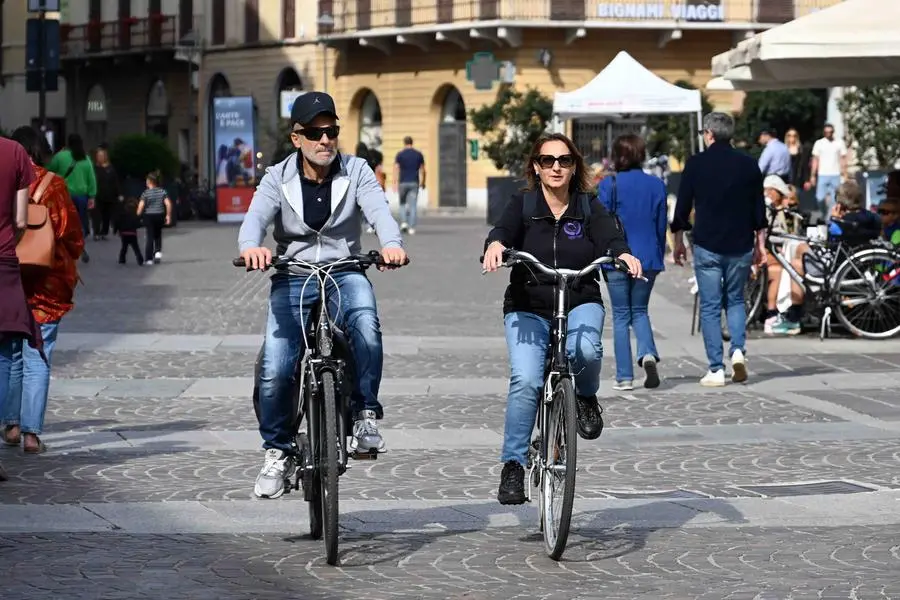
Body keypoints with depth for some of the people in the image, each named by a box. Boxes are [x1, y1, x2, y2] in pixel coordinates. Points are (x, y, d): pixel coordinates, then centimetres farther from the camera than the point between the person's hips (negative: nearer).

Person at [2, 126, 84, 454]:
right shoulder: (53, 185, -6)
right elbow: (72, 234, -2)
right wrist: (69, 263, 17)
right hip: (47, 283, -1)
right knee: (37, 360, 0)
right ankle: (31, 432, -4)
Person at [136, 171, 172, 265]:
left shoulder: (145, 193, -8)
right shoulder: (162, 192, 0)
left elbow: (141, 206, -16)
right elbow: (168, 204, -7)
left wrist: (138, 215, -5)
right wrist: (168, 215, 1)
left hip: (149, 216, -3)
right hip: (160, 215, 3)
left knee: (150, 237, 1)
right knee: (158, 235, 21)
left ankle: (149, 259, 0)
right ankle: (158, 251, 1)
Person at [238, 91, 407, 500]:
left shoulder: (356, 172, 0)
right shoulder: (278, 178, 0)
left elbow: (378, 210, -16)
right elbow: (256, 217, -16)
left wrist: (391, 244, -40)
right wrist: (251, 247, -41)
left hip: (344, 272, -1)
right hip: (293, 277, 1)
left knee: (365, 320, -35)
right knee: (274, 370, -12)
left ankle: (365, 415, -23)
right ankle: (277, 452, 9)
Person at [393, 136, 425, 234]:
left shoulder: (400, 154, -1)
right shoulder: (418, 154, 4)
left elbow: (396, 169, -8)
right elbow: (422, 170, 7)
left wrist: (395, 183, -11)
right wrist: (423, 182, 19)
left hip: (403, 182, -1)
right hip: (414, 182, 1)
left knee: (402, 203, 16)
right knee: (413, 205, 3)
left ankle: (403, 222, -1)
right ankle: (411, 227, -2)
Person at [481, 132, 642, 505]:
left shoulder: (589, 208, 4)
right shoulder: (522, 206, 1)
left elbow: (609, 238, -13)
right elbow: (504, 230, -18)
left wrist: (624, 254, -36)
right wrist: (495, 244, -42)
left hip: (580, 305, 1)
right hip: (528, 308, -1)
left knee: (585, 350, -32)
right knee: (525, 380, -21)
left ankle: (586, 397, 3)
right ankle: (513, 466, -10)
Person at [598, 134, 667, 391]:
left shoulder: (610, 185, -8)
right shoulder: (656, 185, 2)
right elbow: (662, 225, 8)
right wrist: (659, 258, 19)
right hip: (647, 259, 3)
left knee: (621, 315, 6)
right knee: (640, 311, 17)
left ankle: (624, 377, 3)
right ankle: (648, 353, -11)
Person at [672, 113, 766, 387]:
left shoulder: (696, 164, -4)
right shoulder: (748, 164, 4)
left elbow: (682, 206, 0)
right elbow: (759, 209, 8)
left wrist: (678, 241, 10)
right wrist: (760, 243, 16)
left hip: (707, 246, -3)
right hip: (741, 246, 3)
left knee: (710, 306, 2)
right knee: (735, 299, 19)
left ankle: (716, 369, -2)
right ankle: (738, 349, -3)